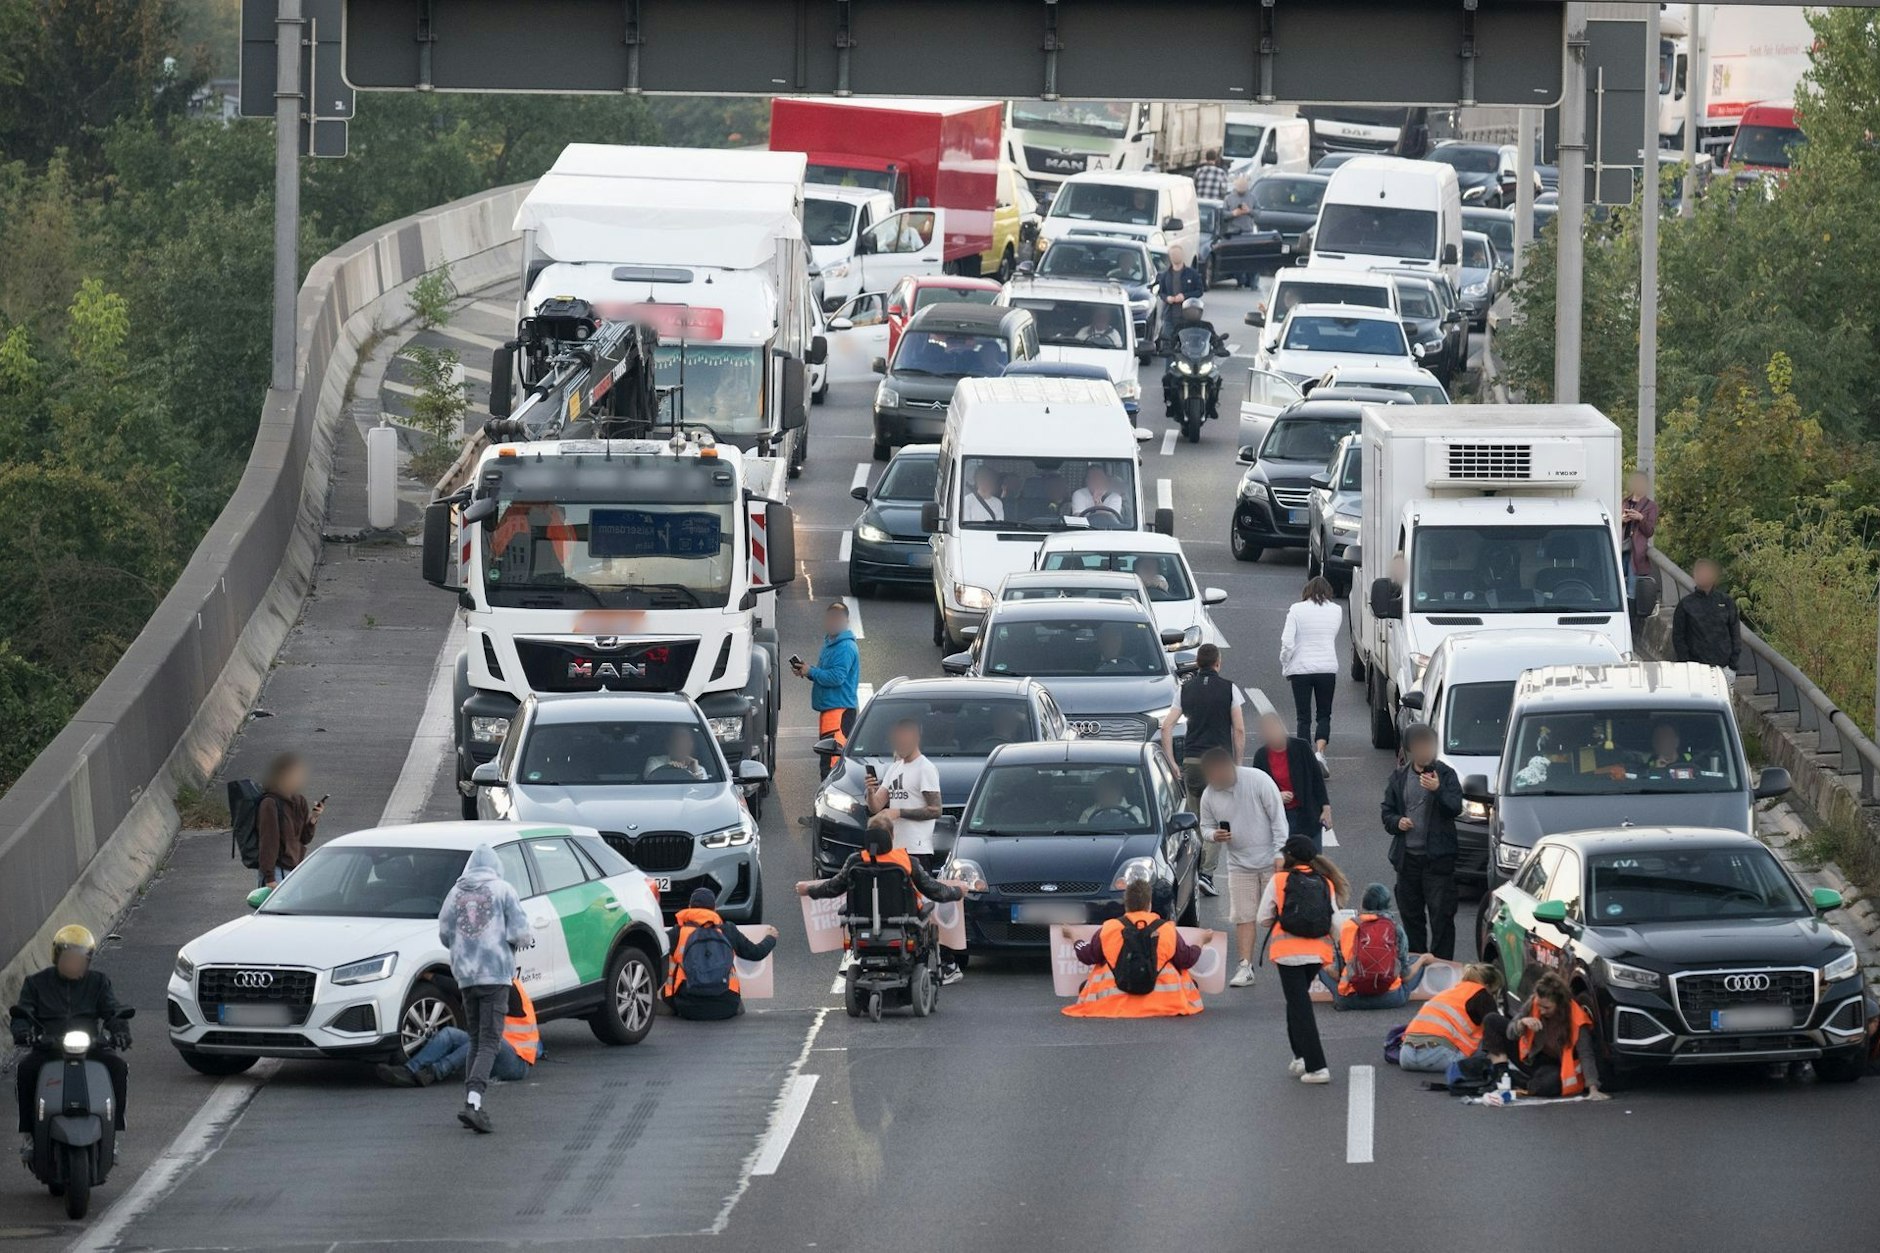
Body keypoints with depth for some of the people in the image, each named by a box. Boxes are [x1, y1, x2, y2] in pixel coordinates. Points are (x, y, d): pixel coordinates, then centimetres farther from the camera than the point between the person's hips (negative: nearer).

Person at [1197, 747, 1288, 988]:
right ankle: (1245, 967, 0)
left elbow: (1278, 817, -11)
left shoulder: (1258, 781, -13)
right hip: (1240, 864, 4)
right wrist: (1214, 836, -14)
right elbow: (1205, 827, 11)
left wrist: (1280, 853, -15)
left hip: (1271, 860, -4)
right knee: (1244, 916, -1)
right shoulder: (1210, 795, 0)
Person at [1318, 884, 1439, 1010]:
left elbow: (1335, 974, 0)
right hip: (1390, 999, 0)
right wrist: (1423, 960, 24)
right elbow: (1405, 976, 3)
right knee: (1419, 960, 23)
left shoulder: (1345, 927, -2)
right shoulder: (1396, 928, -3)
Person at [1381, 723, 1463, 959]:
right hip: (1408, 857, 4)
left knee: (1441, 915, -6)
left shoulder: (1445, 774, -1)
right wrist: (1396, 822, -7)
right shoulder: (1399, 777, 10)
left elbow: (1456, 807, -12)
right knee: (1412, 915, 11)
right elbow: (1387, 811, 15)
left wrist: (1437, 790, -28)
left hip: (1437, 857, -4)